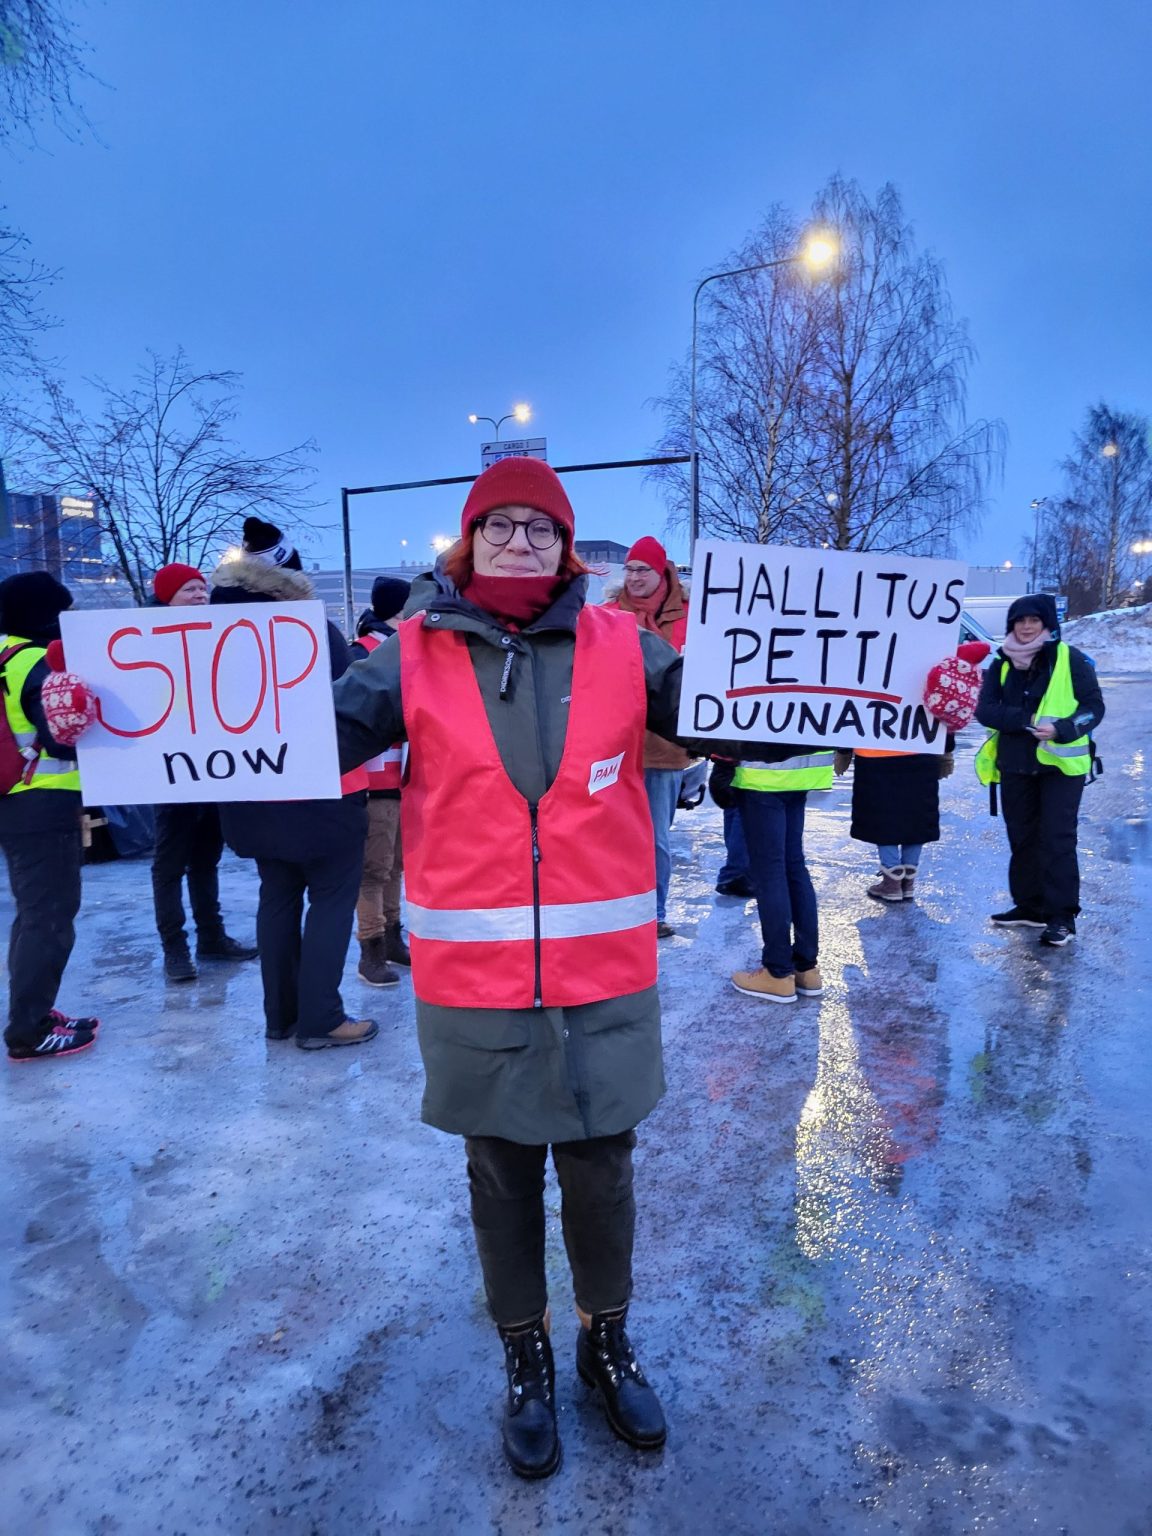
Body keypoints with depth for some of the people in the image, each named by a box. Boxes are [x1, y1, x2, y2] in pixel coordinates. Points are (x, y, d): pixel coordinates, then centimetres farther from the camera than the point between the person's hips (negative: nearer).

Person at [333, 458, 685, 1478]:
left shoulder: (622, 646, 0)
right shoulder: (418, 654, -2)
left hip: (604, 974, 1)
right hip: (474, 978, 0)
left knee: (601, 1170, 17)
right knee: (502, 1174, 18)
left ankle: (607, 1341, 45)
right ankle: (527, 1358, 44)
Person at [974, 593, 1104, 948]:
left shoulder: (1070, 659, -5)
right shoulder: (1002, 664, 6)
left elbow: (1094, 707, -6)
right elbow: (985, 709, -3)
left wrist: (1061, 729, -24)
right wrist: (1027, 720, -19)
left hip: (1061, 763, -4)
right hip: (1016, 766, 4)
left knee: (1057, 839, -7)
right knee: (1022, 837, 10)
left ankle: (1061, 916, 0)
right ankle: (1029, 906, 22)